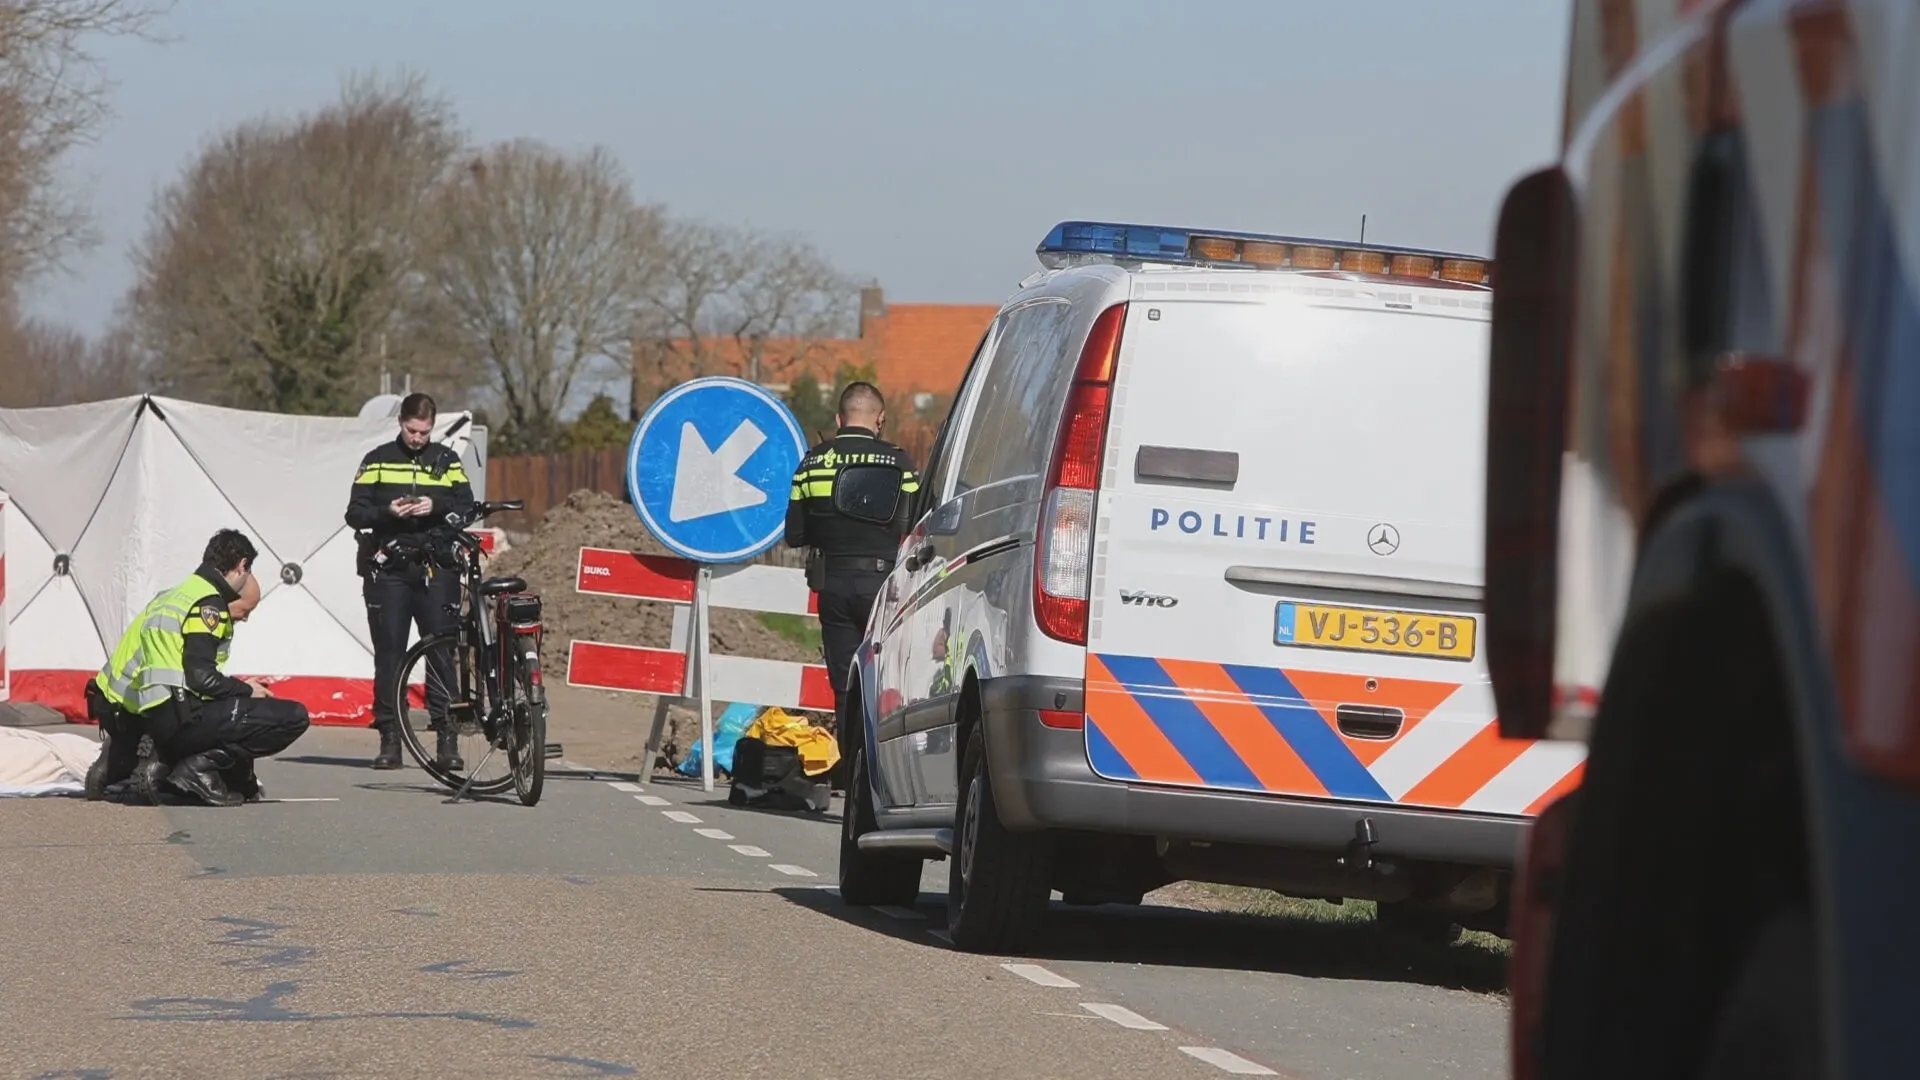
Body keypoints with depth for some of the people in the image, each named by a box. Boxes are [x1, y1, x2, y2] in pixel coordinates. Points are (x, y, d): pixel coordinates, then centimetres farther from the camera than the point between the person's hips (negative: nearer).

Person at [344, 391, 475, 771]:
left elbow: (466, 508, 6)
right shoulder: (378, 461, 8)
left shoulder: (446, 461, 10)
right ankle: (389, 739, 5)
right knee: (389, 654, 1)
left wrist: (436, 507, -13)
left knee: (443, 652, -4)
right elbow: (355, 513, 4)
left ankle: (447, 738, -2)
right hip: (388, 570, 0)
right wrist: (387, 512, -14)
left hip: (435, 571, 0)